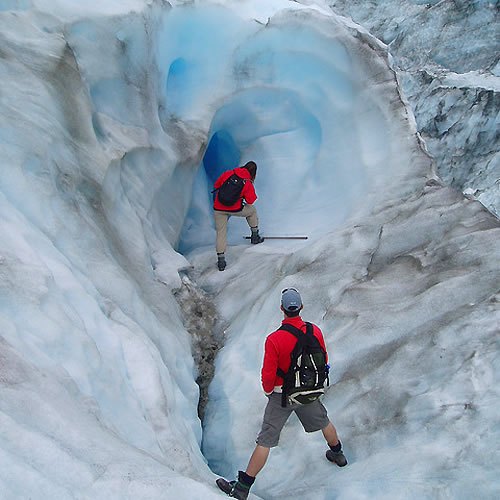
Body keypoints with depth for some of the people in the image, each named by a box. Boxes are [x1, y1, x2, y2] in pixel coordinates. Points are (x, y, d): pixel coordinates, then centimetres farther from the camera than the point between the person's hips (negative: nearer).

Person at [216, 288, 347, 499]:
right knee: (324, 422, 30)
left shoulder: (274, 340, -27)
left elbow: (268, 375, -20)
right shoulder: (315, 331, -12)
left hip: (282, 396, -4)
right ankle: (338, 454, 55)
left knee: (265, 441, 1)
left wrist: (268, 389, 2)